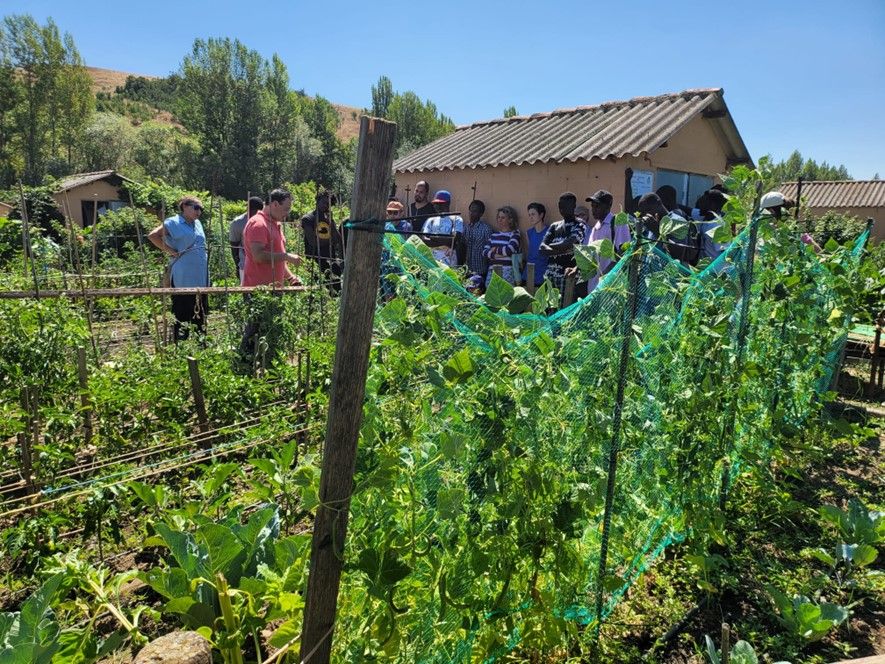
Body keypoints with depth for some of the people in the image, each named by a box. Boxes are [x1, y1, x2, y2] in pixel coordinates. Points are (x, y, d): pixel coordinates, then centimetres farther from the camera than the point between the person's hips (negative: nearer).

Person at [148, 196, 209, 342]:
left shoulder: (198, 224, 15)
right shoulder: (173, 223, -7)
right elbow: (152, 235, -15)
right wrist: (171, 252, -15)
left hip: (201, 277, 7)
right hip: (183, 279, -7)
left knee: (201, 313, 13)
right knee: (181, 314, -1)